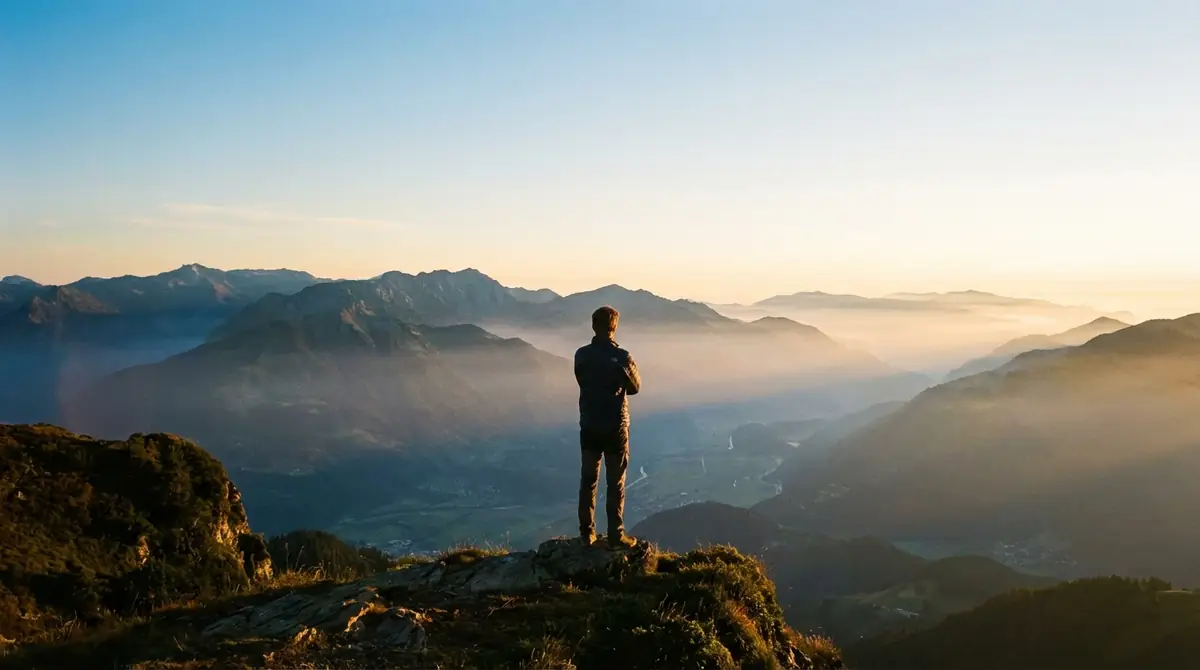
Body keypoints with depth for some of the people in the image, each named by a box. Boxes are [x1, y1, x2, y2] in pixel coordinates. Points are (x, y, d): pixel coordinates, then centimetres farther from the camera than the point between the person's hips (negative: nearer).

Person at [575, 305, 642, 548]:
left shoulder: (581, 355, -3)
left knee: (588, 480, 12)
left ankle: (587, 533, 18)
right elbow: (635, 387, 0)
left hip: (589, 425, 4)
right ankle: (616, 536, 8)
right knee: (616, 483, 5)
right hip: (615, 426, -4)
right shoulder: (621, 356, -15)